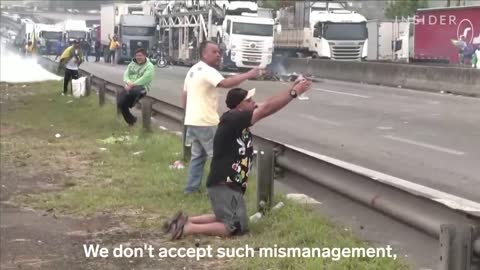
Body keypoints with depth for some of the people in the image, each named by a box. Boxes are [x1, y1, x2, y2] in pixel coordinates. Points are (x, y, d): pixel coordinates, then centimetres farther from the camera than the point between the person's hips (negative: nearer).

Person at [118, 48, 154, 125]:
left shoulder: (149, 66, -4)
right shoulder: (132, 64, 16)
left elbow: (144, 79, -16)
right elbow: (126, 74, 8)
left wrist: (132, 85, -22)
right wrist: (128, 82, -15)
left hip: (142, 87, -6)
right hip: (130, 87, 6)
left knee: (132, 91, -42)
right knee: (120, 103, -12)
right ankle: (130, 120, 8)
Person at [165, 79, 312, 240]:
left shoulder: (240, 120, 7)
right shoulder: (232, 119, -19)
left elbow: (267, 106, 11)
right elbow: (267, 108, -21)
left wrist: (291, 90, 3)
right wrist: (294, 93, -16)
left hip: (230, 185, 10)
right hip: (223, 185, -10)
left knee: (228, 219, 25)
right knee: (237, 227, -6)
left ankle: (186, 220, 18)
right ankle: (188, 228, -7)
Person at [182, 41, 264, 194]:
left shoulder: (194, 70, 16)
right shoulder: (207, 70, -17)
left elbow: (184, 95, 20)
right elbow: (225, 83, -34)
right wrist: (248, 75, -33)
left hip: (193, 120, 10)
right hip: (205, 122, -10)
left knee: (198, 155, 18)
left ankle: (191, 187, 21)